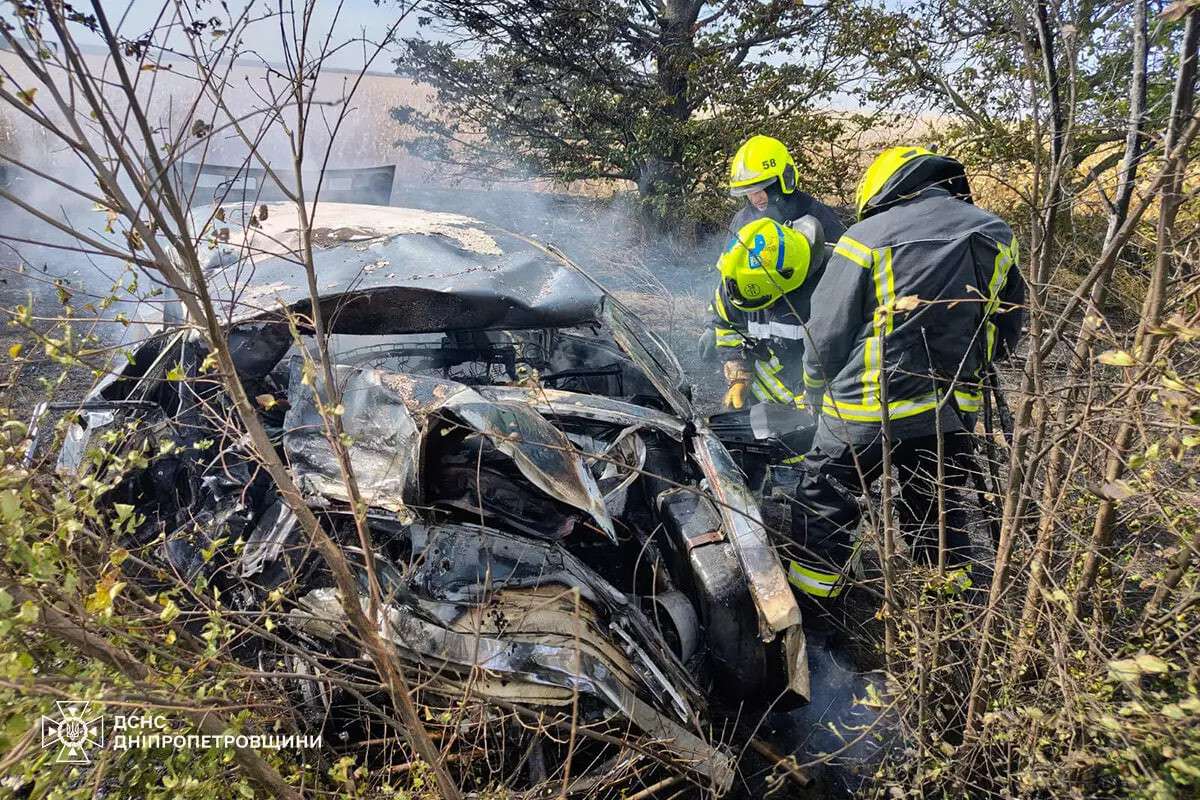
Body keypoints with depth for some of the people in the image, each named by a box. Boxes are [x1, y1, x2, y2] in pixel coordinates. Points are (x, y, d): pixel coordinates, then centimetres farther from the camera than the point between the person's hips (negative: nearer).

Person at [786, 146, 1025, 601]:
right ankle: (952, 588, 36)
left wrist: (816, 395, 8)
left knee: (825, 497, 11)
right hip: (955, 409, 5)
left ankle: (811, 592, 20)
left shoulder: (867, 236, -11)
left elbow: (825, 333, -7)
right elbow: (1008, 331, 14)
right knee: (939, 504, 22)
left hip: (868, 409, -5)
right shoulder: (996, 235, 6)